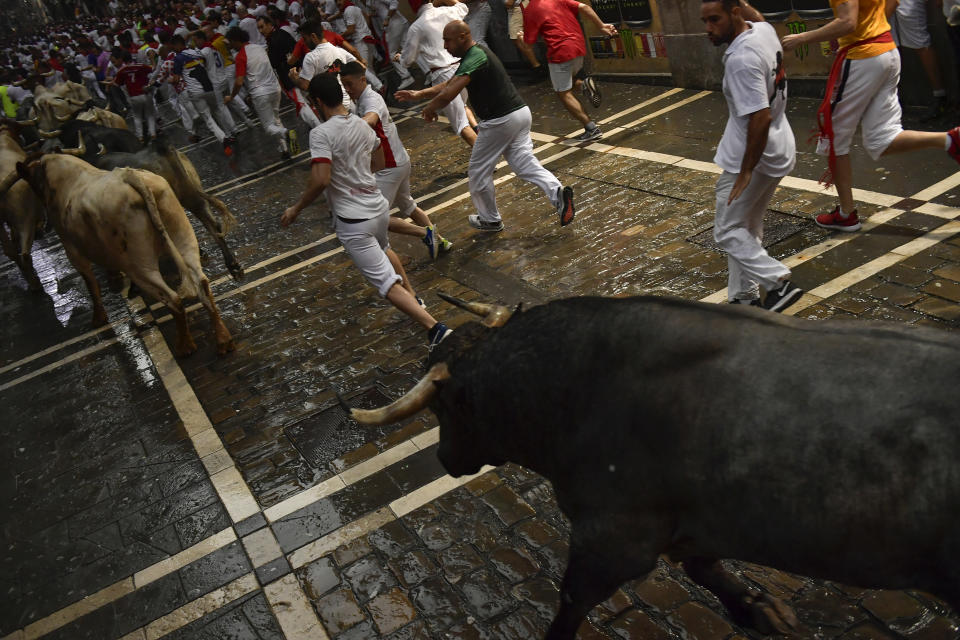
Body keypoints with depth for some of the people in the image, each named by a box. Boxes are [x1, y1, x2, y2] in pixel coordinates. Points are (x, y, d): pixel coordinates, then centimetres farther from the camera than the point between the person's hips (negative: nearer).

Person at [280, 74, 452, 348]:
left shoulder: (321, 133, -18)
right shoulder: (362, 125, 5)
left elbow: (321, 180, -26)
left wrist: (296, 209, -14)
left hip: (352, 221, -8)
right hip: (379, 207, 8)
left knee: (386, 281, -5)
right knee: (382, 248, 38)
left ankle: (434, 327, -15)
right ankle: (413, 297, 49)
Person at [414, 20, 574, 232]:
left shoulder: (475, 59, -17)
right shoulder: (477, 53, 16)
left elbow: (448, 95, -29)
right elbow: (448, 85, 22)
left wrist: (429, 109, -10)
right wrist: (419, 94, 13)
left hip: (500, 121, -10)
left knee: (478, 171, 8)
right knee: (525, 162, 7)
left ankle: (490, 220, 21)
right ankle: (558, 192, -14)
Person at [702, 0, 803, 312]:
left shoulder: (741, 60, -28)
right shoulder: (764, 29, 1)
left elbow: (761, 117, -30)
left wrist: (746, 171, -25)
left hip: (753, 157, -10)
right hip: (779, 149, 10)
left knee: (728, 232, 2)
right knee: (747, 228, 19)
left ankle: (779, 282, -5)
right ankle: (744, 297, 28)